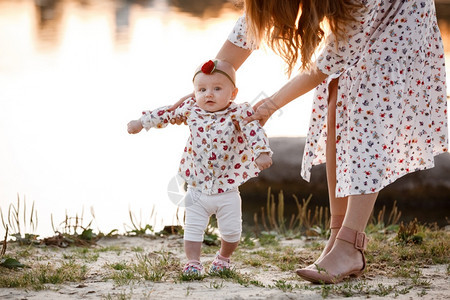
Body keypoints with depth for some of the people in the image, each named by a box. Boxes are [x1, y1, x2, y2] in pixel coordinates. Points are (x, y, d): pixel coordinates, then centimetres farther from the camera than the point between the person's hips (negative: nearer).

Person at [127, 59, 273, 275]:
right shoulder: (190, 110, -4)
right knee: (193, 228, 3)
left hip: (227, 190, -2)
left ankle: (223, 257, 33)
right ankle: (193, 262, 13)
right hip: (197, 189, 2)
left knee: (231, 231, 9)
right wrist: (141, 123, 15)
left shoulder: (238, 114, -14)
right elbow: (166, 114, 10)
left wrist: (262, 153, -41)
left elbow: (255, 132, -24)